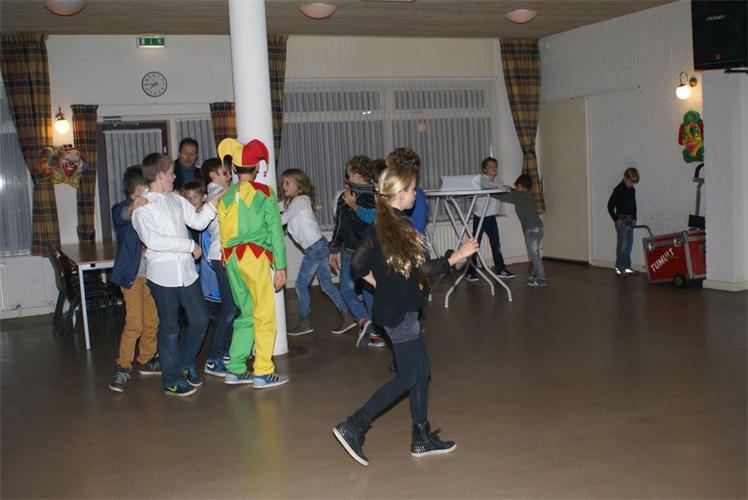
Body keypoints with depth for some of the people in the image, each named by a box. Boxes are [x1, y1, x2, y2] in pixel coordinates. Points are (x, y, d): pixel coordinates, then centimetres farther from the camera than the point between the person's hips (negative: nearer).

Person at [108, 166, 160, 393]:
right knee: (134, 324, -11)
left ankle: (146, 360, 26)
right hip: (133, 274, -6)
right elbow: (120, 217, -32)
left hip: (152, 274, 6)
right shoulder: (122, 208, -8)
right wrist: (132, 208, -54)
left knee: (152, 321, 12)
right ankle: (123, 368, -2)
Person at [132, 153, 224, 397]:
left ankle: (186, 364, 32)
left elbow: (198, 221, 17)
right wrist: (190, 245, -16)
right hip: (163, 274, -6)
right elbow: (153, 240, -19)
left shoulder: (176, 200, 12)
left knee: (199, 320, 11)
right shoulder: (142, 206, -7)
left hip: (186, 271, 6)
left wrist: (215, 201, 6)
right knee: (170, 327, 3)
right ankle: (171, 380, 16)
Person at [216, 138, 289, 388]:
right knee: (264, 315, 1)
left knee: (247, 314, 15)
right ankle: (263, 373, 1)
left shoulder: (225, 196, 11)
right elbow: (275, 231, -2)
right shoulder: (264, 193, -1)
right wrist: (281, 266, 0)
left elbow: (223, 233, 13)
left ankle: (235, 369, 17)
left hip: (230, 257, 5)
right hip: (255, 255, -5)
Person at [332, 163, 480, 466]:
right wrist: (459, 255, -7)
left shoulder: (378, 226, 7)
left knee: (422, 368, 15)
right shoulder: (400, 227, -18)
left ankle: (422, 439, 22)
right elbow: (425, 268, -18)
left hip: (390, 307, 9)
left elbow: (357, 265, 7)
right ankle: (353, 427, -1)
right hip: (399, 313, -9)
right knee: (407, 377, -1)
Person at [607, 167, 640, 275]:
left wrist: (634, 218, 10)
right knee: (622, 243, -8)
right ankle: (620, 267, -3)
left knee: (629, 243, 9)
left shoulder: (632, 190, 10)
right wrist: (616, 219, -13)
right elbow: (610, 205, -12)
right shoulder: (618, 190, -12)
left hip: (630, 220, 7)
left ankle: (627, 266, 16)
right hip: (621, 220, -7)